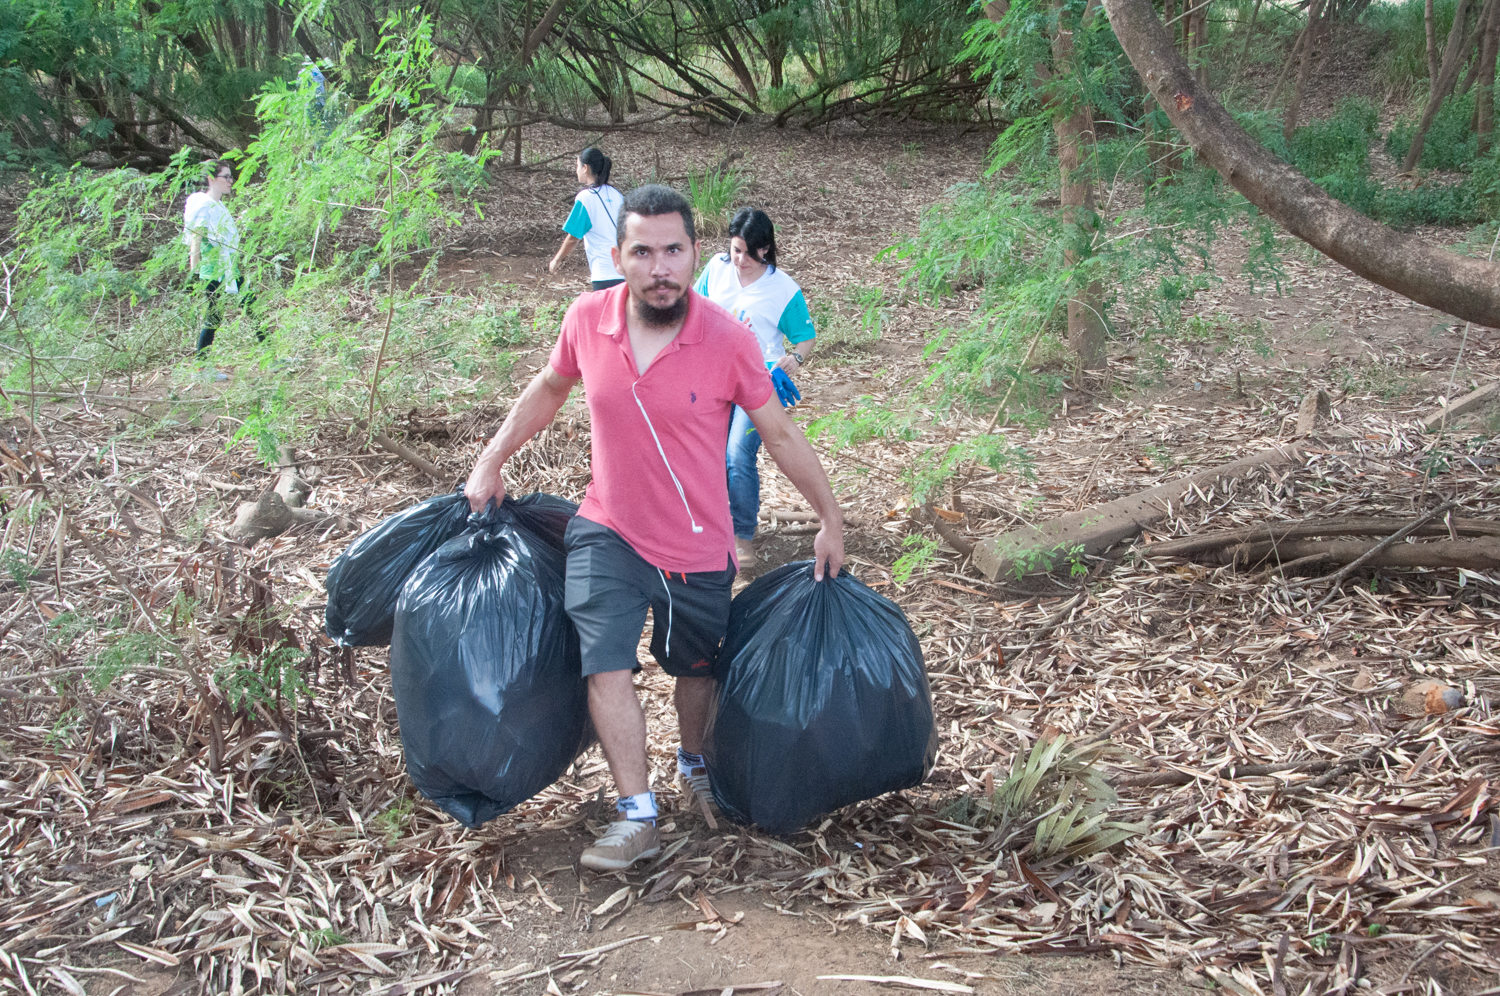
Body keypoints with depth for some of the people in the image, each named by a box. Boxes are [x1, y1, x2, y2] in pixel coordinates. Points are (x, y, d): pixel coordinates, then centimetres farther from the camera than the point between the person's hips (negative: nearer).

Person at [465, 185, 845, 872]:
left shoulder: (728, 340, -19)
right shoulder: (587, 320, -12)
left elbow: (780, 435, -7)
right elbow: (549, 388, 10)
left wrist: (831, 520, -2)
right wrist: (491, 461, 11)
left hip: (698, 549, 0)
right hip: (607, 532, 1)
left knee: (695, 668, 19)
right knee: (607, 667, -13)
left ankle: (695, 766, 48)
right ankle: (636, 815, -2)